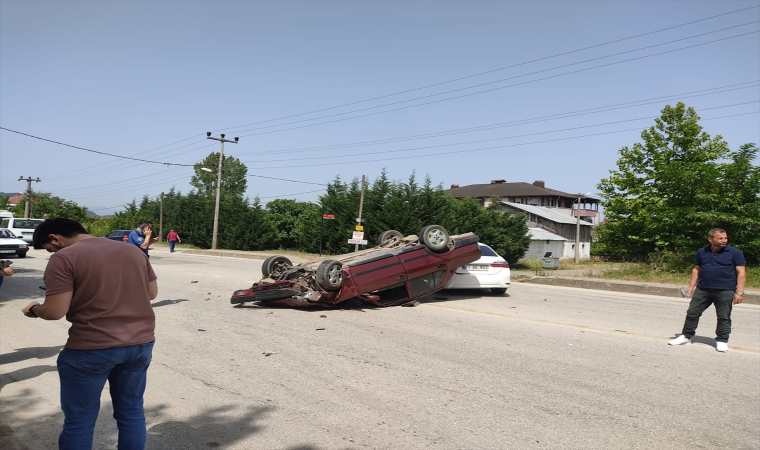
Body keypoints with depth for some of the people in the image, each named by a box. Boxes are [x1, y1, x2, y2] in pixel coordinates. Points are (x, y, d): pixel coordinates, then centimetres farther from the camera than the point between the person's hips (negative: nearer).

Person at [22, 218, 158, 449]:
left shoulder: (64, 258, -8)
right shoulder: (134, 251, 9)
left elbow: (54, 311, -13)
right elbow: (152, 292, 14)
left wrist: (33, 309, 7)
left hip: (91, 349, -5)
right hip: (141, 343, 6)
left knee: (79, 420, 10)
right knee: (131, 412, 16)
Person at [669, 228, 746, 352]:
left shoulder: (735, 253, -3)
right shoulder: (702, 252, 8)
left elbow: (741, 273, -5)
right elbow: (696, 269, 15)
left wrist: (739, 292, -13)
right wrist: (691, 286, 8)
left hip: (725, 291, -3)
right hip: (702, 290, 3)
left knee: (724, 317, 4)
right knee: (692, 313, 5)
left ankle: (722, 341, 17)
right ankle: (686, 336, 16)